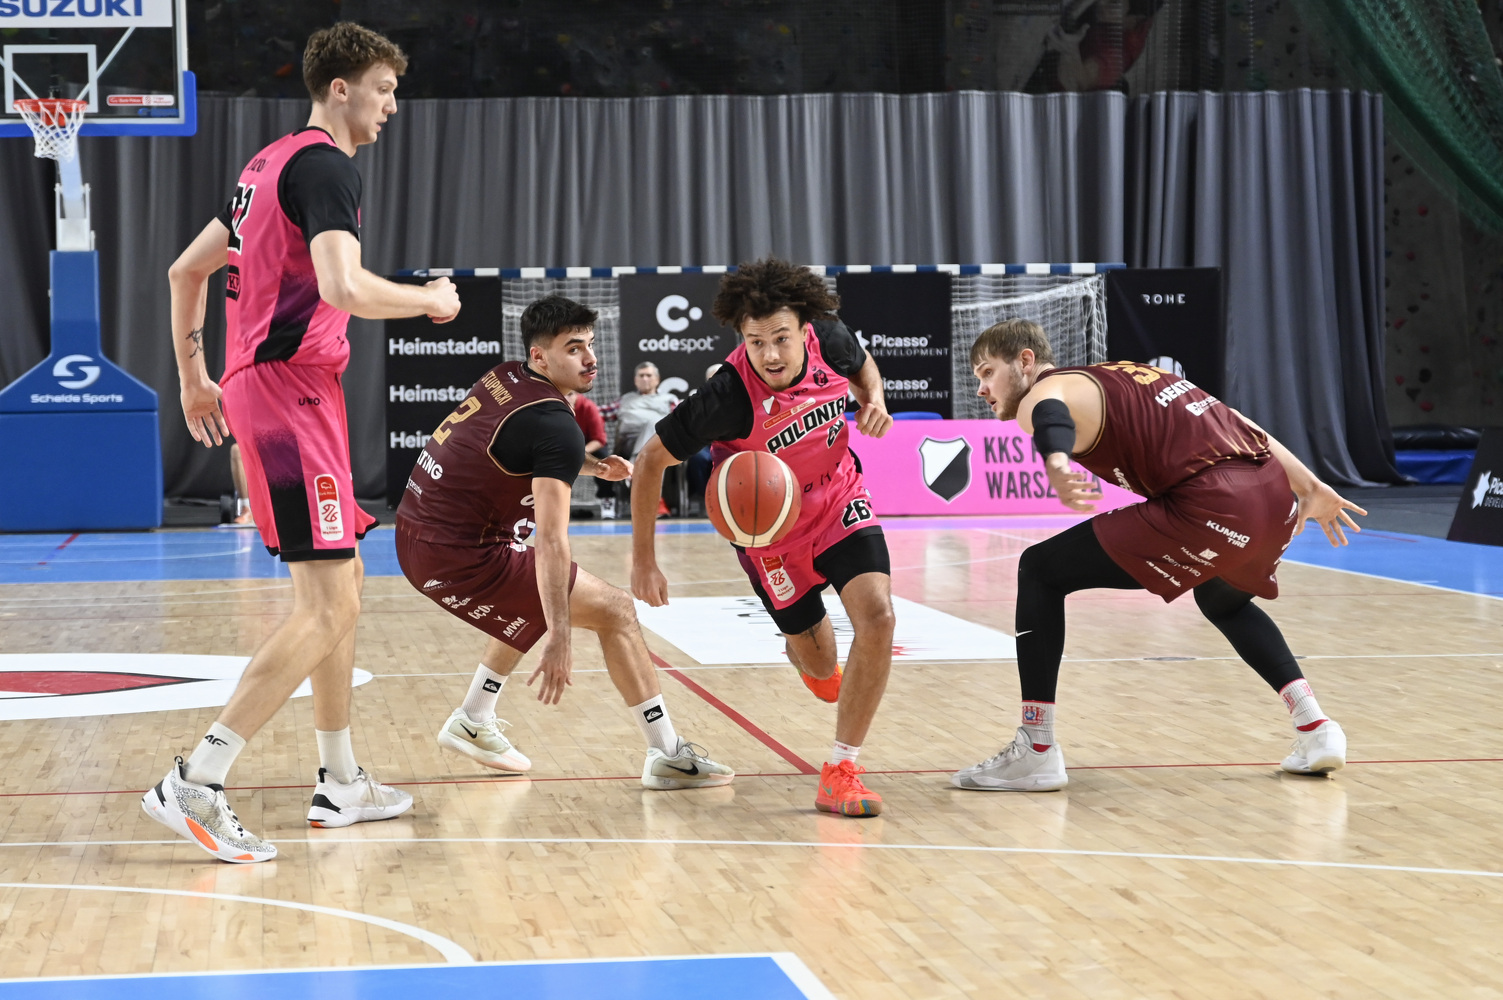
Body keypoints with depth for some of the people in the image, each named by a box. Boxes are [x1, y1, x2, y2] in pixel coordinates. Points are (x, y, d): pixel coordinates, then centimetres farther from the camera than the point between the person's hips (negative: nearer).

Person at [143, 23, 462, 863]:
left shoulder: (272, 163, 19)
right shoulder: (325, 166, -12)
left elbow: (187, 270, 25)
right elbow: (344, 287, -27)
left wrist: (194, 377, 30)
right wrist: (432, 300, -10)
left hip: (261, 386, 11)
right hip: (292, 393, -11)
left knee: (340, 590, 17)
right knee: (328, 609, -14)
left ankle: (342, 783, 23)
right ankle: (195, 787, -17)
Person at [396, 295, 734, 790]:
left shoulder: (502, 379, 9)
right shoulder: (558, 428, -17)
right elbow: (551, 540, -24)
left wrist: (591, 467, 17)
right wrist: (559, 639, -26)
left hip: (416, 532, 9)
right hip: (459, 557, -9)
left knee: (534, 599, 33)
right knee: (615, 610, -4)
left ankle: (473, 723, 35)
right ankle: (669, 757, -4)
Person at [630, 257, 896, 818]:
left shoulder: (831, 340, -20)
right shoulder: (729, 397, -33)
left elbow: (863, 365, 7)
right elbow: (651, 461, -20)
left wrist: (874, 401, -15)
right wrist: (644, 561, -19)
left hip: (840, 502, 2)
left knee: (877, 615, -22)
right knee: (820, 669, 11)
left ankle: (840, 772, -10)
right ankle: (805, 652, 54)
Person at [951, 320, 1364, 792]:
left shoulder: (1042, 393, 5)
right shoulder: (1122, 376, 30)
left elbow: (1051, 417, -22)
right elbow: (1233, 423, 29)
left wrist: (1056, 467, -45)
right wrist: (1310, 487, 31)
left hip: (1214, 506, -9)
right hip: (1275, 493, 9)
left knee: (1040, 570, 2)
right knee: (1223, 600, 40)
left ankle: (1035, 752, 0)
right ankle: (1315, 728, 32)